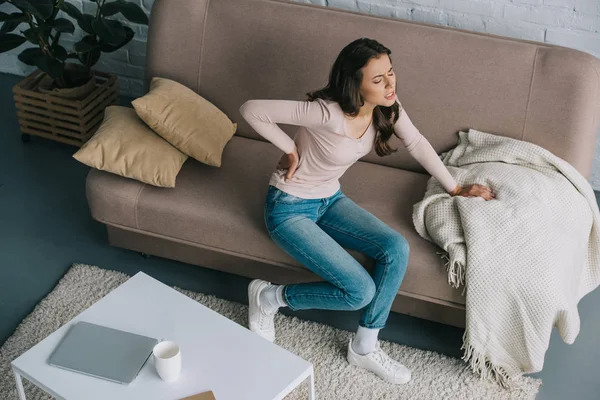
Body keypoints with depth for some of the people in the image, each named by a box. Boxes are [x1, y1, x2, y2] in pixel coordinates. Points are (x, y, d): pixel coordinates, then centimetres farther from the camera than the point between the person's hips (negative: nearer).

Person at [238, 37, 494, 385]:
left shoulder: (387, 106, -11)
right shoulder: (327, 113, -32)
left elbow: (416, 143, 6)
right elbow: (251, 110, -26)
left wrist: (455, 187, 6)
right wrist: (290, 149, -17)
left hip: (330, 199, 7)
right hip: (289, 207, -7)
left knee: (397, 249, -16)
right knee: (361, 291, -16)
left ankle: (365, 348, 1)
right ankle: (268, 297, 5)